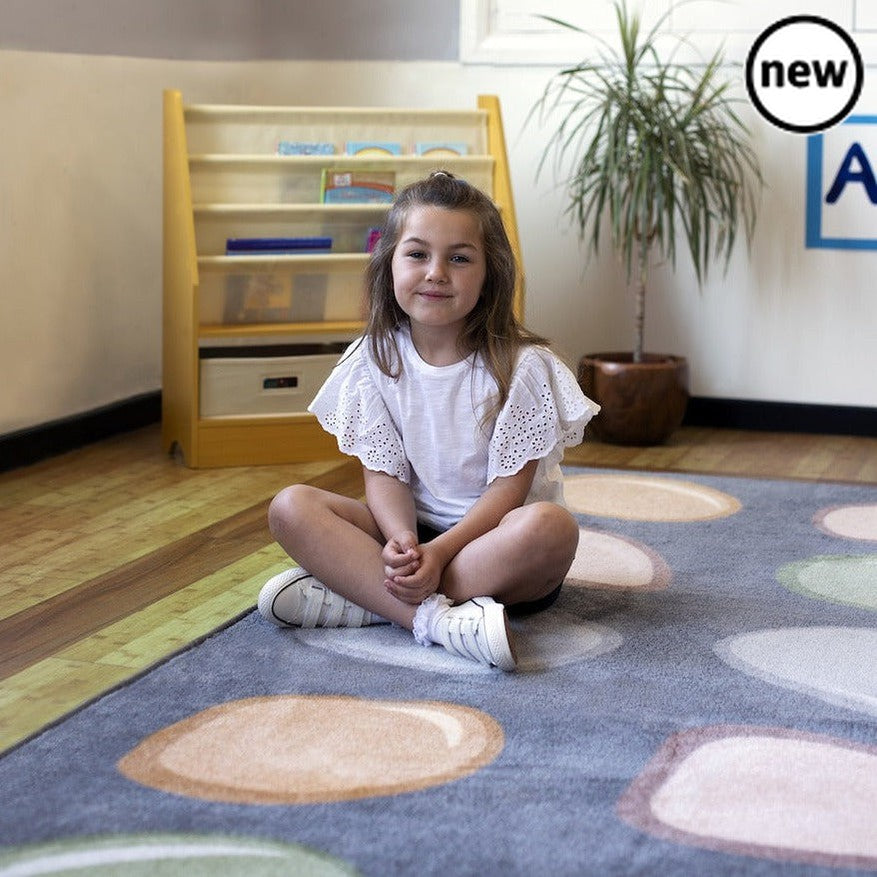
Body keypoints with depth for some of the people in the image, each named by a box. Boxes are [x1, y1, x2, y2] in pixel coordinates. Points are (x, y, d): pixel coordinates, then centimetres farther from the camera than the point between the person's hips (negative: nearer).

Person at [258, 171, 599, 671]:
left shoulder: (521, 366, -11)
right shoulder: (376, 359, -1)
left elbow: (508, 486, -14)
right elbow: (384, 473, -4)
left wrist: (437, 553, -28)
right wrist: (402, 541, -26)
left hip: (493, 536, -3)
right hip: (412, 534, 3)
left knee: (550, 525, -37)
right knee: (291, 508, -18)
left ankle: (356, 597, -30)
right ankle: (435, 617, -35)